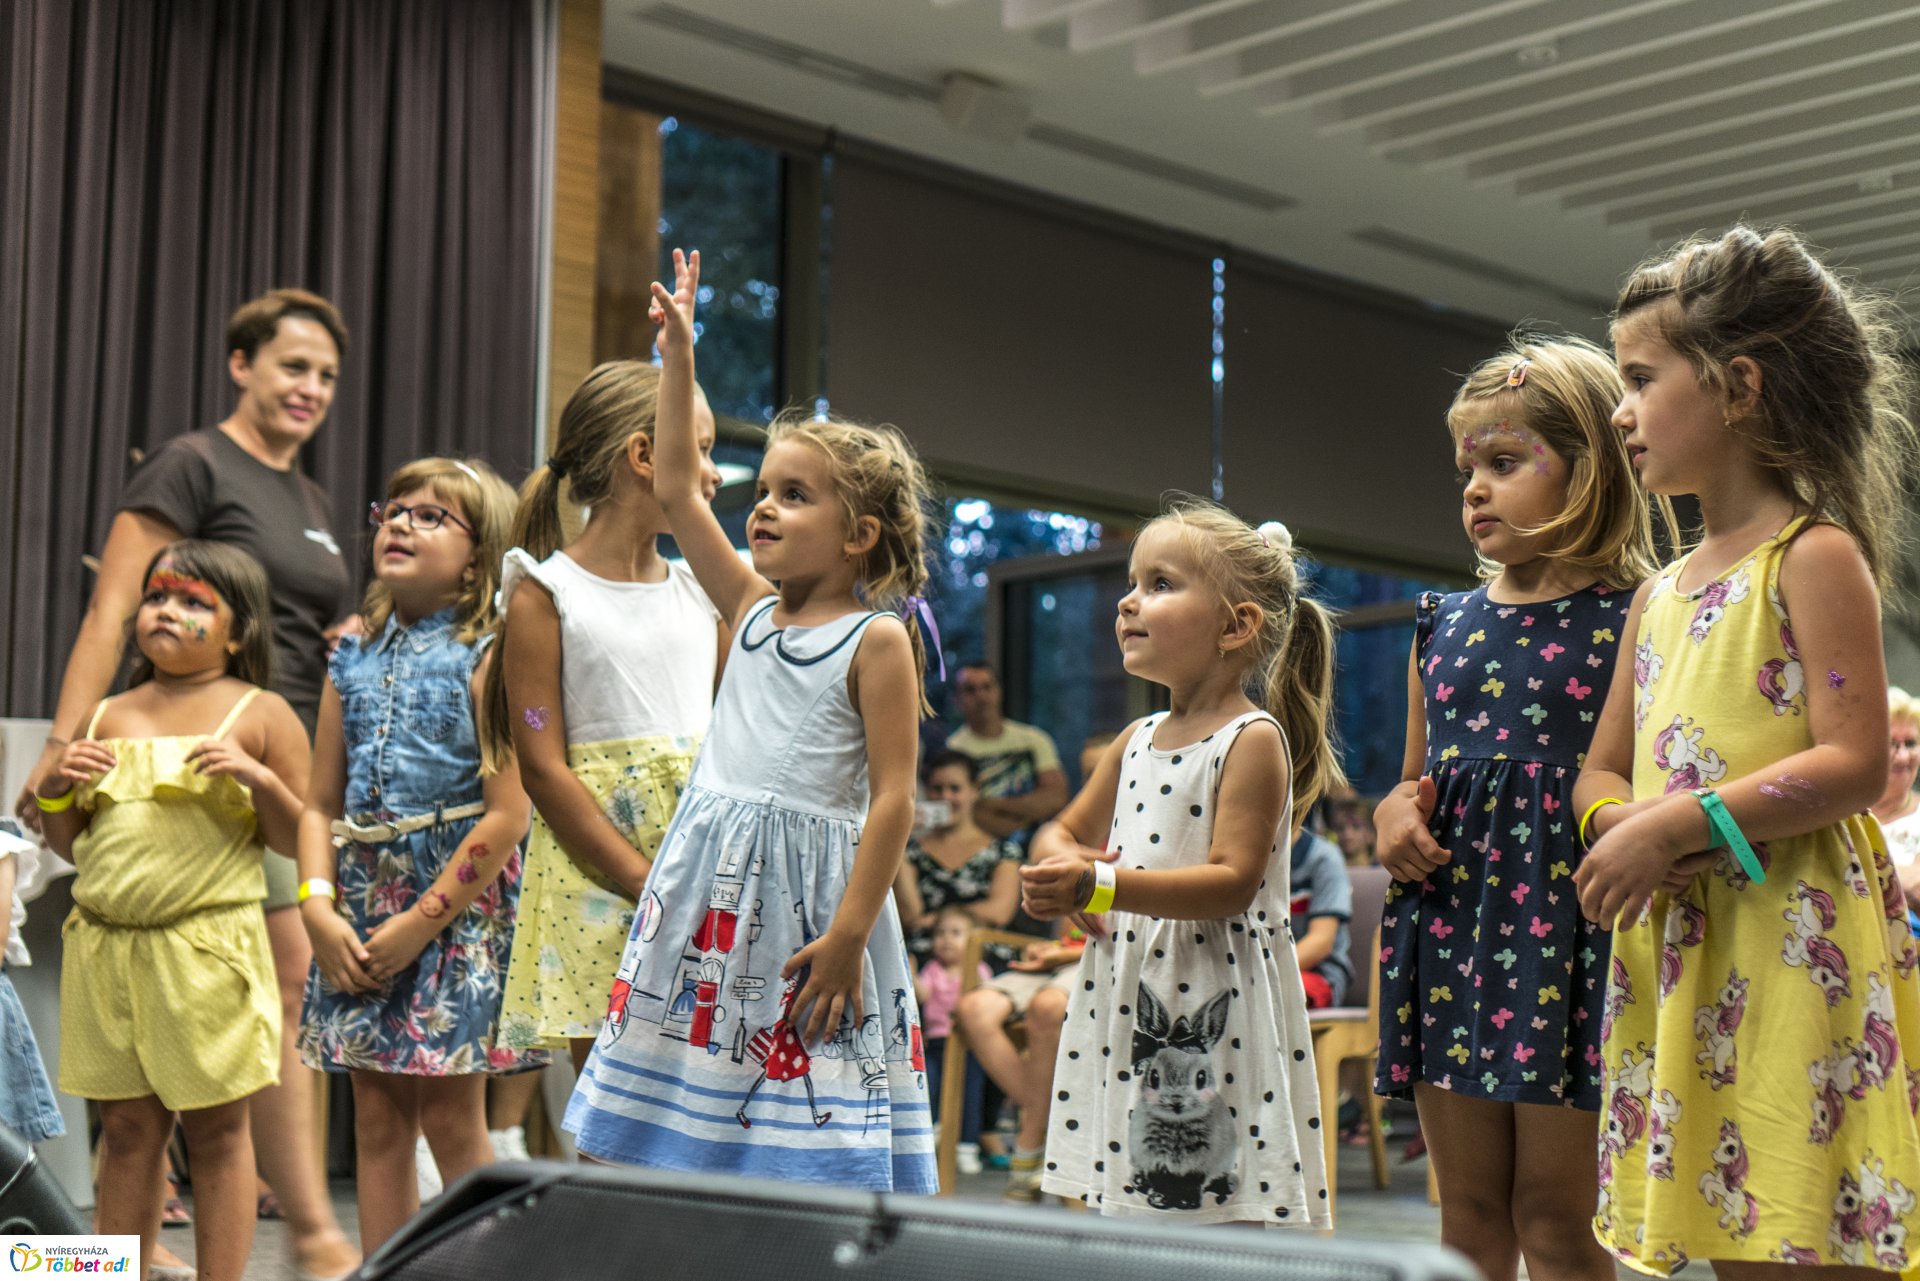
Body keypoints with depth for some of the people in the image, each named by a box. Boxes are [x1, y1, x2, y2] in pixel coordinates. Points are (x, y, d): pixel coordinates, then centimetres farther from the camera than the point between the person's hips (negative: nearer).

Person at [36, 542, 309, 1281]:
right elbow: (69, 845, 19)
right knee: (126, 1126, 8)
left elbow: (299, 839, -1)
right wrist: (55, 789, 1)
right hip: (104, 944, 4)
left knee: (216, 1128, 2)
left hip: (207, 948, -4)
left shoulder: (260, 716, 2)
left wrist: (260, 779, -17)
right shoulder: (104, 719, 14)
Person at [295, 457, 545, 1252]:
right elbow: (322, 804, 13)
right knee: (377, 1120, 9)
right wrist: (319, 908, -3)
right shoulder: (354, 658, 12)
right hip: (360, 907, 6)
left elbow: (507, 813, -14)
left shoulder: (487, 657, -7)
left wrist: (421, 921, -13)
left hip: (457, 901, -6)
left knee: (450, 1118, -3)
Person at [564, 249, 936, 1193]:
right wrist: (678, 356, 11)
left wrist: (849, 935, -16)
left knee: (808, 1165, -4)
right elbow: (676, 491, 14)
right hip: (711, 890, 6)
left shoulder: (879, 640, -7)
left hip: (808, 890, -6)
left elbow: (892, 799, -11)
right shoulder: (753, 610, 11)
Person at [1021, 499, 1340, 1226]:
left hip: (1216, 1010, -7)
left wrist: (1102, 886, -25)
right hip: (1126, 1010, 7)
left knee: (1224, 1215, -7)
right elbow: (1065, 831, 25)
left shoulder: (1253, 740, -9)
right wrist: (1059, 867, -1)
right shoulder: (1137, 743, 14)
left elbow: (1232, 881, -18)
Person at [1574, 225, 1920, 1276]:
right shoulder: (1658, 596, 17)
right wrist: (1625, 824, -3)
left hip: (1793, 941, -7)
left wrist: (1679, 823, -18)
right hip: (1677, 950, 7)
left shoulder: (1814, 556, -6)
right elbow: (1600, 773, 21)